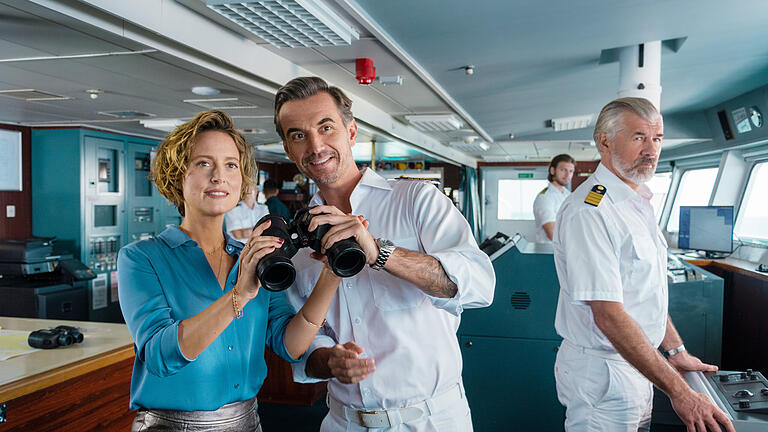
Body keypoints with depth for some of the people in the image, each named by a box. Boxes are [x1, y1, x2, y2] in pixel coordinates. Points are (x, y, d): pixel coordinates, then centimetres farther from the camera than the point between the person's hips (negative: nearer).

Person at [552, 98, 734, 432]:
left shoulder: (638, 203, 9)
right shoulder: (589, 211, -23)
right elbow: (609, 316, -27)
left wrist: (676, 352, 17)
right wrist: (678, 391, -25)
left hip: (640, 363, 9)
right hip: (602, 371, -9)